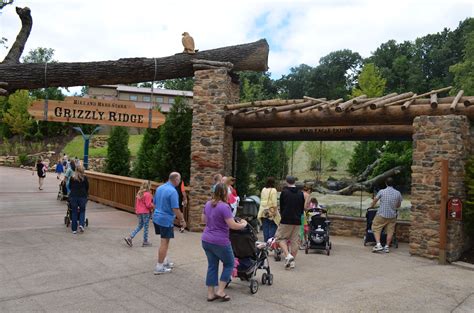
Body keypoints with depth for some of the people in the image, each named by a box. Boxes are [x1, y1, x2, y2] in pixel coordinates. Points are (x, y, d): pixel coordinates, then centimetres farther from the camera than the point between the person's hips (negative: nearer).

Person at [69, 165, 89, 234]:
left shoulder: (72, 178, 1)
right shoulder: (84, 178, -2)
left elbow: (70, 187, 13)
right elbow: (87, 187, 6)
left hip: (73, 196, 1)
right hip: (82, 196, -1)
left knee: (74, 212, 9)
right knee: (82, 211, 15)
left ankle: (74, 229, 12)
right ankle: (81, 224, -6)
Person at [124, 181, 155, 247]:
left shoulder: (139, 193, 7)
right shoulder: (147, 194, -17)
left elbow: (136, 203, 13)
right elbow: (148, 205, -18)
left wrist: (136, 210, 21)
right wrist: (153, 206, -1)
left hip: (139, 212, 8)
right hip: (146, 212, -8)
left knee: (139, 225, 18)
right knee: (146, 227, 5)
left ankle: (129, 237, 7)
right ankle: (145, 242, 14)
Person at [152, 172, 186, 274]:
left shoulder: (159, 188, 6)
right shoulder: (173, 191, -20)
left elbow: (155, 203, 16)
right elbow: (175, 209, -21)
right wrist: (182, 220, -9)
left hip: (156, 218, 9)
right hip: (166, 220, -8)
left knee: (165, 241, 21)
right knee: (164, 243, 1)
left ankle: (164, 261, 31)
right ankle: (159, 267, 7)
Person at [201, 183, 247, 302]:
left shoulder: (208, 204, 6)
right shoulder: (224, 206, -19)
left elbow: (203, 219, 20)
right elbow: (233, 225, -20)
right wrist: (243, 224, -2)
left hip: (206, 240, 7)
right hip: (219, 242, -7)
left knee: (212, 265, 15)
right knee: (229, 264, 12)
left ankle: (210, 293, 18)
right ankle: (220, 291, 9)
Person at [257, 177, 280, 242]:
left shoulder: (263, 190, 8)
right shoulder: (273, 190, -10)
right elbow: (274, 202, -15)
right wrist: (275, 211, -11)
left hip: (263, 212, 6)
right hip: (271, 211, -6)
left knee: (265, 228, 10)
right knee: (272, 227, 1)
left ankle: (266, 242, 13)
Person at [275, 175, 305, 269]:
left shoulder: (284, 192, -5)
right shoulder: (301, 193, 7)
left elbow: (281, 206, 2)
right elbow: (302, 208, 13)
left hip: (286, 220, -4)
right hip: (297, 221, 4)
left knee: (281, 238, 7)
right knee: (295, 241, 9)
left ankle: (288, 255, -13)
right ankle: (292, 261, 11)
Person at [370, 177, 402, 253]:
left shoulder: (382, 191, -8)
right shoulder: (398, 193, -1)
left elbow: (375, 200, 6)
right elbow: (399, 205, 13)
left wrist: (372, 206, 26)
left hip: (381, 215, -2)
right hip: (392, 216, 3)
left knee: (376, 229, 7)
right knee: (390, 231, 12)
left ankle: (378, 245, -5)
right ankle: (387, 247, 13)